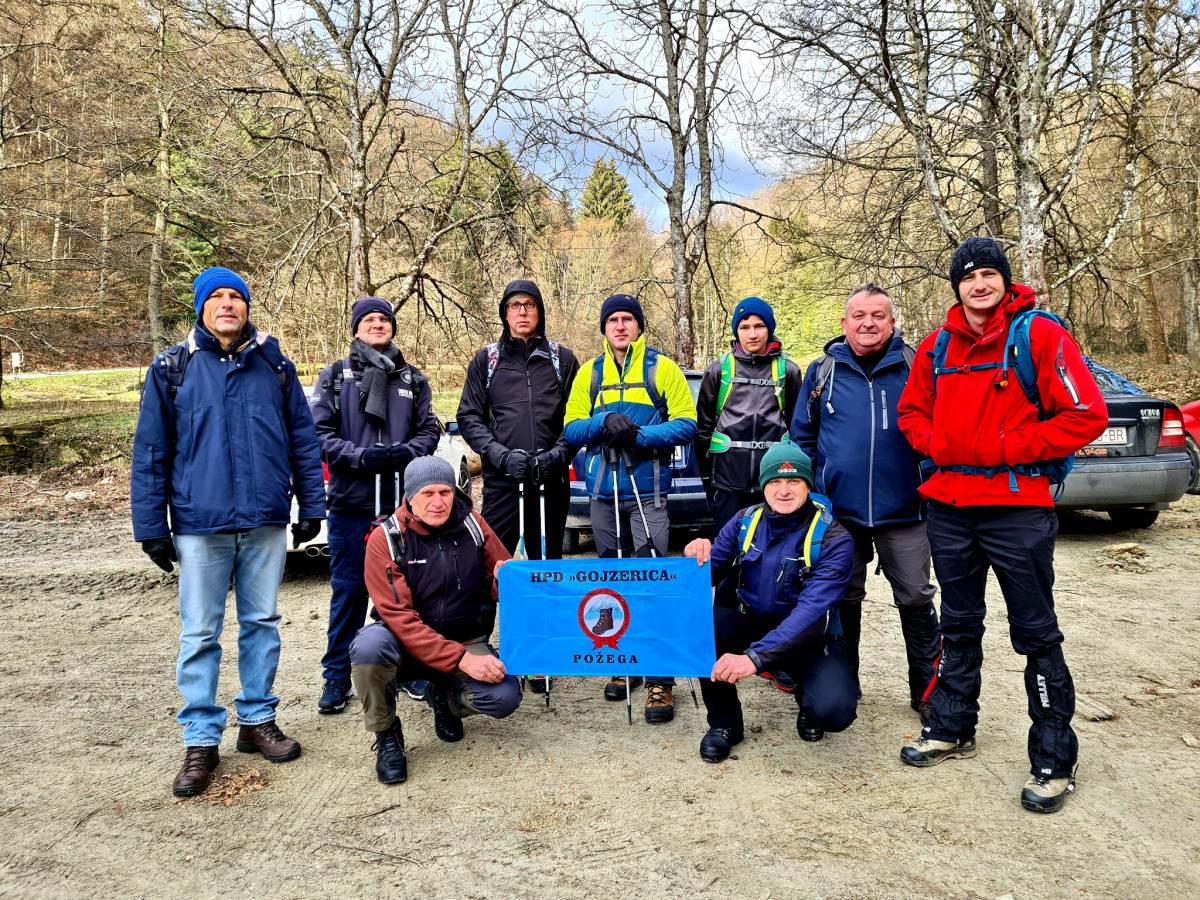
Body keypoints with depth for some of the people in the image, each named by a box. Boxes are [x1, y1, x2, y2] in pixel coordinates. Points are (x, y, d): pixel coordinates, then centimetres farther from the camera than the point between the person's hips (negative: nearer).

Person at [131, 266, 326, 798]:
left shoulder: (274, 364, 6)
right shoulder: (172, 368, 2)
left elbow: (303, 438, 7)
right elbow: (150, 452, 2)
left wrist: (312, 506, 3)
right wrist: (151, 526, -1)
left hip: (266, 522, 2)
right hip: (200, 524, -1)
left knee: (261, 623, 11)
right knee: (199, 634, 5)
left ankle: (257, 721, 26)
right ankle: (201, 741, 16)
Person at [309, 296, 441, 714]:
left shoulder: (413, 379, 14)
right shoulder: (334, 376, 7)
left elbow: (429, 430, 9)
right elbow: (320, 433, -1)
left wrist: (406, 451, -12)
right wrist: (362, 456, -16)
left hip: (404, 500, 2)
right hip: (351, 501, -2)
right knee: (348, 589, 4)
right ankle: (337, 676, 16)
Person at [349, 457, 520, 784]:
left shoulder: (472, 525, -6)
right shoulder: (386, 539, -14)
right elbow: (399, 617, -20)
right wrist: (460, 659, -28)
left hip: (467, 642, 2)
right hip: (408, 645, -2)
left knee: (504, 697, -25)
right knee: (369, 646, -35)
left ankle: (445, 698, 12)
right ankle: (386, 735, -5)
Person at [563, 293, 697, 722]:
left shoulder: (662, 368, 2)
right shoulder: (589, 372, 10)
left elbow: (685, 424, -4)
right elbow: (571, 429, 5)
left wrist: (640, 435, -18)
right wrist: (604, 422, -15)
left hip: (648, 490, -4)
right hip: (603, 492, 4)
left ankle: (660, 680, -2)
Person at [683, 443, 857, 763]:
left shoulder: (833, 539, -18)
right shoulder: (745, 521, -5)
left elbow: (812, 610, -29)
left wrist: (755, 656, -41)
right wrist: (698, 557, -29)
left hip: (805, 638, -2)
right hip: (748, 623, 3)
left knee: (834, 709, -29)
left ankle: (808, 699, 12)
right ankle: (724, 723, -5)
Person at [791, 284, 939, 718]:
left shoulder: (915, 367, -1)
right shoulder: (823, 370, 4)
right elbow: (803, 436, 10)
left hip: (903, 511, -1)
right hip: (838, 511, 2)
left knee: (916, 600, 5)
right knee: (843, 600, 13)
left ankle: (927, 690, 20)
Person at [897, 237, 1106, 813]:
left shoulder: (1039, 334, -7)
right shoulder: (937, 347, 8)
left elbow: (1086, 415, -12)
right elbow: (912, 411, 18)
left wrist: (1009, 448, -15)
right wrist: (936, 443, -1)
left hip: (1018, 508, -5)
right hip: (948, 506, 5)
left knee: (1036, 635, 4)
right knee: (959, 625, 17)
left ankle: (1054, 761, 17)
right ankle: (952, 728, 32)